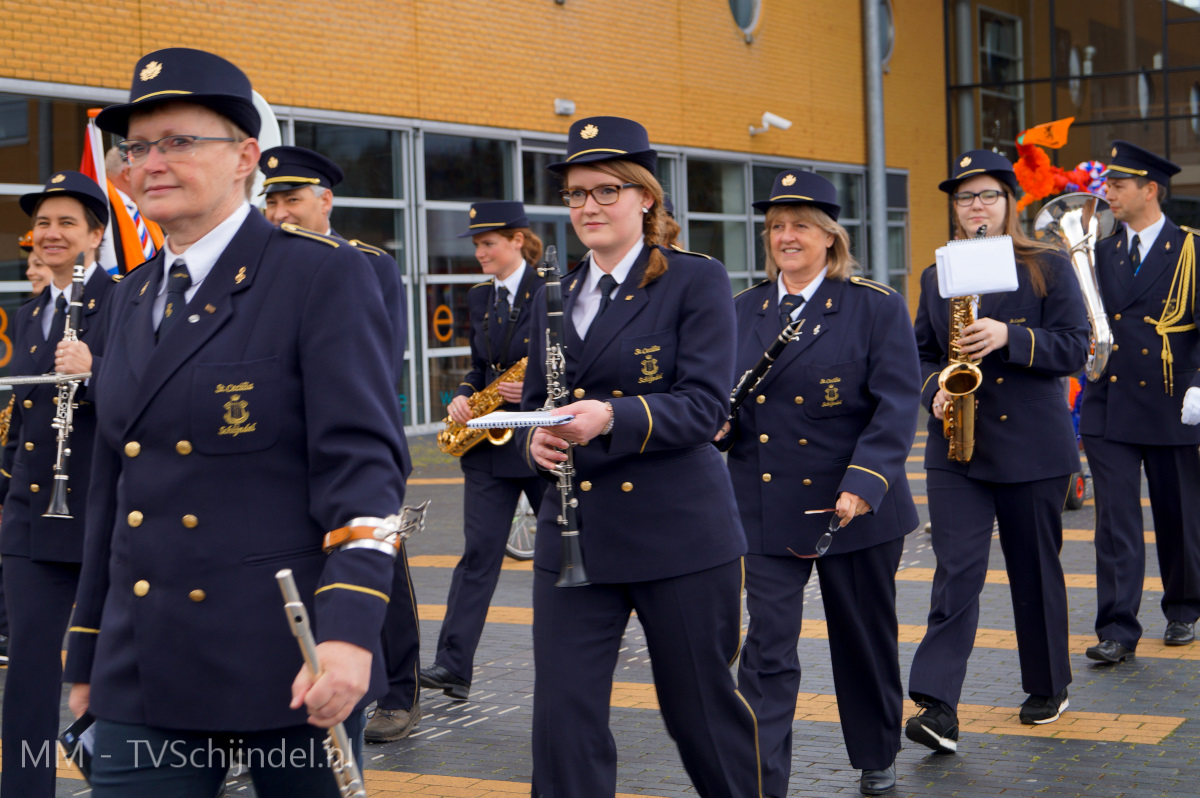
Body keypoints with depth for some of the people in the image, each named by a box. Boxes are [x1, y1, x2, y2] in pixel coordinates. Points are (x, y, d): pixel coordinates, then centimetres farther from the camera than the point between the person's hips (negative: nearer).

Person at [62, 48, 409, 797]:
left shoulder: (324, 274, -6)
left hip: (290, 666, -5)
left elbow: (363, 460, -14)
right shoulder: (135, 295, 14)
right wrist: (88, 654, 19)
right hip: (146, 675, 5)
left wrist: (349, 628, -26)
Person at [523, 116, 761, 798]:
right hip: (575, 532, 4)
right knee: (563, 715, -3)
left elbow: (705, 404, -12)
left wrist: (611, 418, -28)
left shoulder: (697, 282, -3)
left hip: (681, 535, -4)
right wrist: (537, 436, -6)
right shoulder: (556, 295, 13)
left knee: (701, 703, 8)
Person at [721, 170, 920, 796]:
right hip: (765, 509, 2)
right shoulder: (744, 310, 8)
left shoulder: (876, 307, -4)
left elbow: (896, 406, -11)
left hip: (856, 506, -2)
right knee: (768, 647, -5)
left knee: (865, 641, 13)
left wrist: (863, 482, -22)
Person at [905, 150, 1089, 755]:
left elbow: (1075, 348, -6)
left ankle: (1048, 688, 27)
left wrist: (1008, 338, -20)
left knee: (1035, 570, 9)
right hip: (955, 448, 2)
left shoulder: (1048, 267, 0)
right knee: (956, 570, -9)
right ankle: (938, 709, -15)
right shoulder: (936, 277, 10)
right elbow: (921, 353, 17)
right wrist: (935, 389, -4)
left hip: (1033, 448, -2)